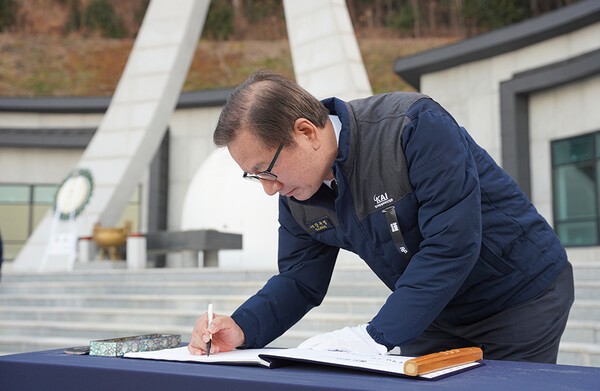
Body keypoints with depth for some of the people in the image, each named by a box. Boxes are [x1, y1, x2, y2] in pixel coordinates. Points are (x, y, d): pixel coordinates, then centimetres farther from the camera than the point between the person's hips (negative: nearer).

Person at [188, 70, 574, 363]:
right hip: (438, 311, 6)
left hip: (524, 293, -5)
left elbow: (452, 244, -34)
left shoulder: (414, 126, -31)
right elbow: (298, 280, -2)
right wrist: (241, 329, -21)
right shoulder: (296, 194, -9)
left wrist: (377, 335, -35)